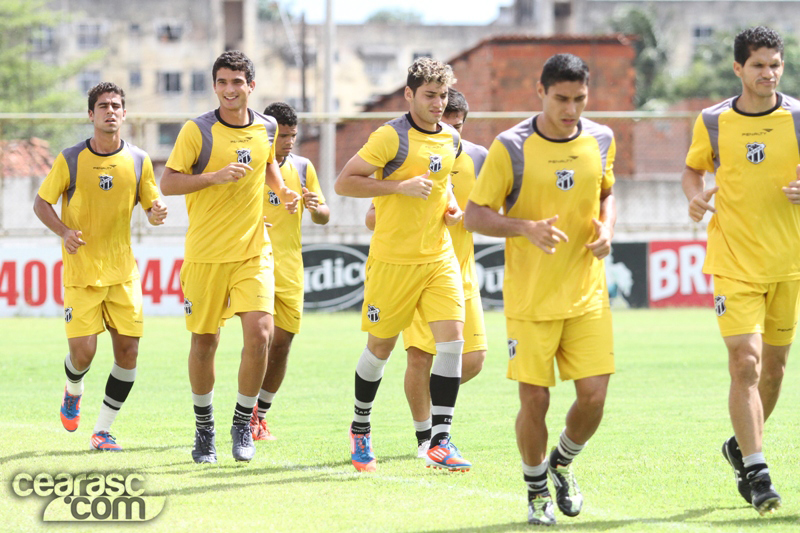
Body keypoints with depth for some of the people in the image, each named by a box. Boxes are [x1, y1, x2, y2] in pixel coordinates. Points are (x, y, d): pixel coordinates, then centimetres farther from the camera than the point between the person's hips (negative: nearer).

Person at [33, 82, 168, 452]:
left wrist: (156, 214, -14)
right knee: (83, 352, -9)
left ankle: (102, 431, 9)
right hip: (80, 272, -2)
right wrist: (63, 231, -16)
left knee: (128, 351, -4)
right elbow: (41, 203, 3)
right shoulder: (70, 160, -5)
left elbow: (150, 206, 10)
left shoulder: (139, 161, 1)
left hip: (123, 272, 2)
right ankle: (73, 392, 28)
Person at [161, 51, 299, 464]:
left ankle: (243, 423, 5)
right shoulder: (197, 131, -7)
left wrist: (282, 190, 8)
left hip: (254, 252, 2)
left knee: (259, 334, -14)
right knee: (204, 342, 6)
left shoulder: (267, 128, 5)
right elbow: (168, 183, -9)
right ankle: (204, 428, 26)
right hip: (205, 254, -2)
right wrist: (216, 176, -20)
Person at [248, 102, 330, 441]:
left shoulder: (303, 168, 10)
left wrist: (314, 207, -8)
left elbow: (324, 217, 14)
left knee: (282, 343, 5)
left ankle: (261, 414, 19)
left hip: (289, 269, 4)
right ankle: (249, 415, -5)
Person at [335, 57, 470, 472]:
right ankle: (360, 429, 29)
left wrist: (451, 204, 9)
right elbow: (343, 183, -14)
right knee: (380, 348, 6)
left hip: (440, 256, 5)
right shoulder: (392, 137, -13)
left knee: (452, 342, -9)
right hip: (393, 261, -5)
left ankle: (440, 443, -7)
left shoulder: (451, 140, 8)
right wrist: (401, 186, -21)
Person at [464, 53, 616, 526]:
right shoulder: (511, 148, -10)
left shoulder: (601, 141, 2)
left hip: (588, 295, 3)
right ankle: (537, 491, 22)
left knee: (594, 397, -3)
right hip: (530, 297, -3)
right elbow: (475, 215, -6)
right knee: (534, 402, -2)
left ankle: (563, 464, 28)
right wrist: (526, 228, -23)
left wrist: (607, 228, -1)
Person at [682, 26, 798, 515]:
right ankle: (756, 472, -10)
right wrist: (696, 195, -5)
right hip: (735, 262, -2)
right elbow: (694, 167, 16)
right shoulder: (713, 122, 0)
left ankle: (742, 446, 35)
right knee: (745, 364, -13)